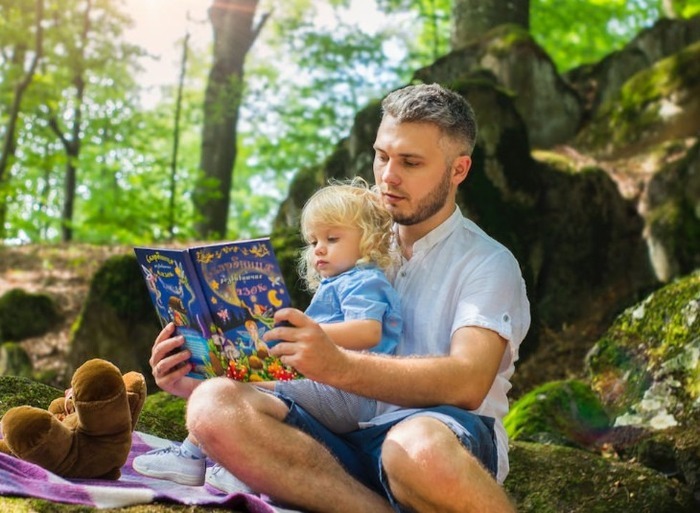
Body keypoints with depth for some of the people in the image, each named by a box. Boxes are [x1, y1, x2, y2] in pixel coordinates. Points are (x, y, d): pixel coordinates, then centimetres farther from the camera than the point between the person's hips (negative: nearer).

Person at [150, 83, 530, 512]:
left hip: (449, 442, -5)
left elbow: (468, 383, -15)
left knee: (420, 445, -42)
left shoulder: (488, 263, 4)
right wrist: (199, 380, 0)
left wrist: (339, 367, -31)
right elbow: (305, 368, 19)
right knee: (214, 406, -23)